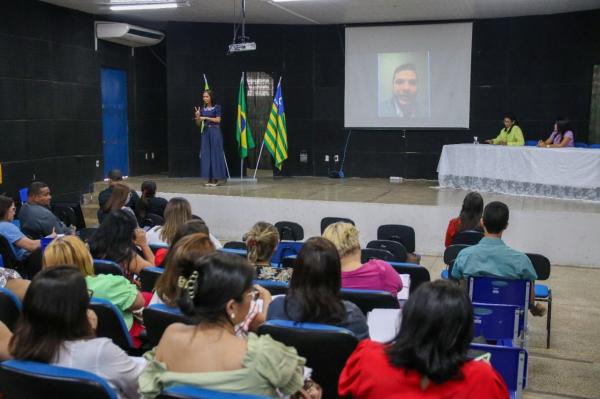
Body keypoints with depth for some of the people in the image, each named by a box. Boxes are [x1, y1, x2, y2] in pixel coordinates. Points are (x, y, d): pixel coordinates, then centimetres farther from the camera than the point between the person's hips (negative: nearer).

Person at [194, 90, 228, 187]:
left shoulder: (216, 107, -3)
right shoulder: (202, 109, 10)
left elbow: (218, 120, -11)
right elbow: (198, 124, 9)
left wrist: (206, 118, -14)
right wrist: (197, 117, -10)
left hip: (215, 132, -5)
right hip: (205, 132, 5)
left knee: (215, 154, -3)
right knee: (206, 155, 2)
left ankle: (215, 179, 2)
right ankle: (209, 179, 7)